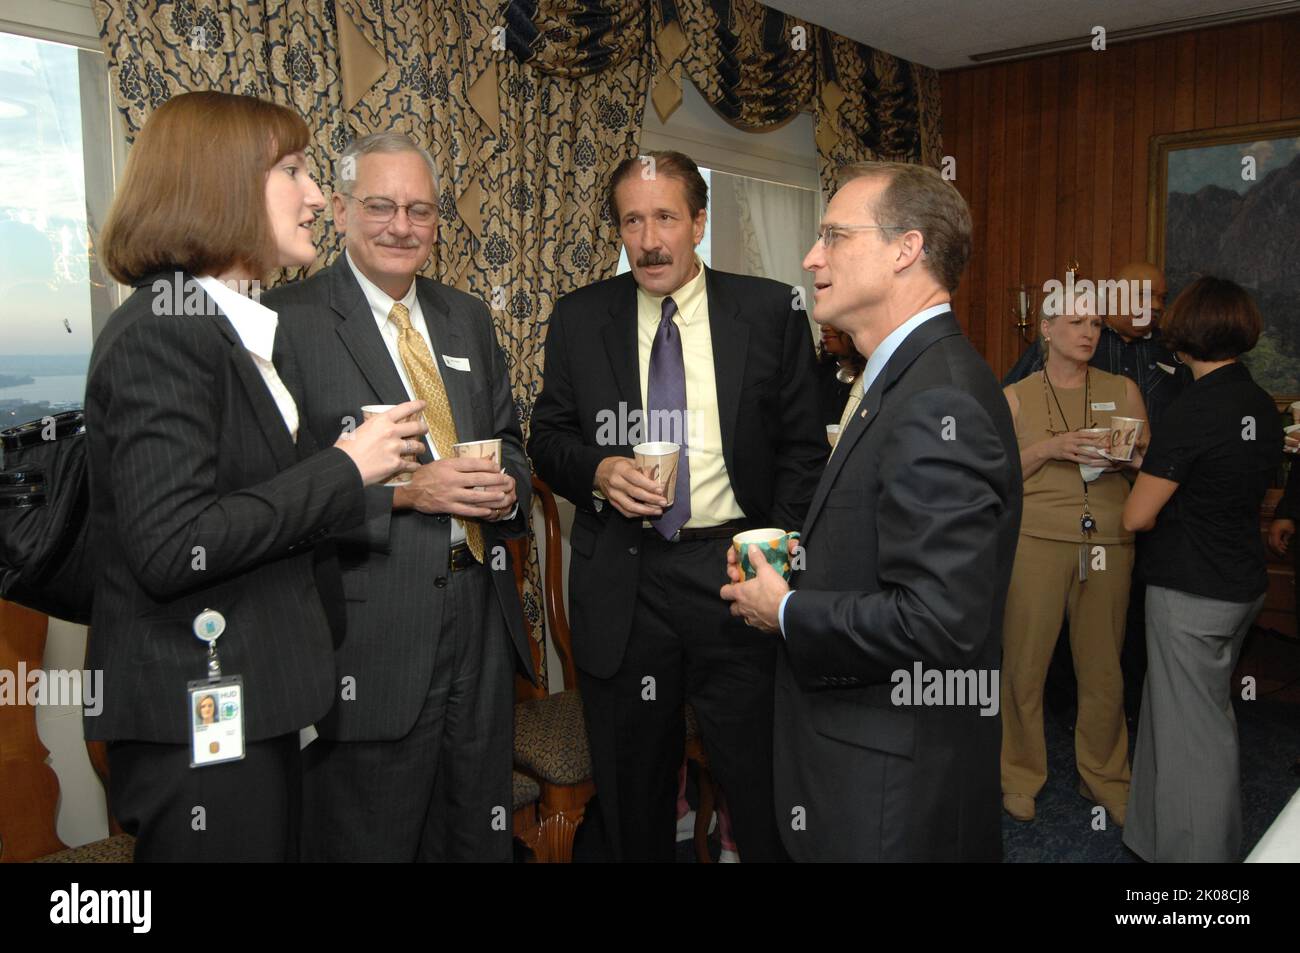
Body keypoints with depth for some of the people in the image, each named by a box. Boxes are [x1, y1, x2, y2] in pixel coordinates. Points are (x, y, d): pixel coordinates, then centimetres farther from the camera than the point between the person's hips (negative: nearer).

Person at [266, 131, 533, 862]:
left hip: (482, 620, 6)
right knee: (368, 840, 10)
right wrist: (398, 489, -21)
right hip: (370, 632, -5)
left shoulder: (469, 317, 13)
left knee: (479, 837, 19)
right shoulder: (290, 320, -7)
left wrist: (508, 486, -4)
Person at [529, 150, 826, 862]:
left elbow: (802, 447, 2)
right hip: (621, 581, 2)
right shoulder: (579, 319, 5)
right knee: (632, 791, 16)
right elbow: (547, 438, 9)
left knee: (763, 780, 8)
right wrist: (597, 470, -12)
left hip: (736, 563, -1)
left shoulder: (770, 310, 1)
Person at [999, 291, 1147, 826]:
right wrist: (1049, 448, -13)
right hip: (1037, 539, -2)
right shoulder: (1016, 398, 4)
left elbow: (1154, 466, 13)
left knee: (1103, 665, 5)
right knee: (1025, 661, 1)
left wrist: (1130, 456, -10)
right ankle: (1022, 774, 20)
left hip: (1108, 542, 2)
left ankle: (1104, 776, 25)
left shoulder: (1124, 391, 9)